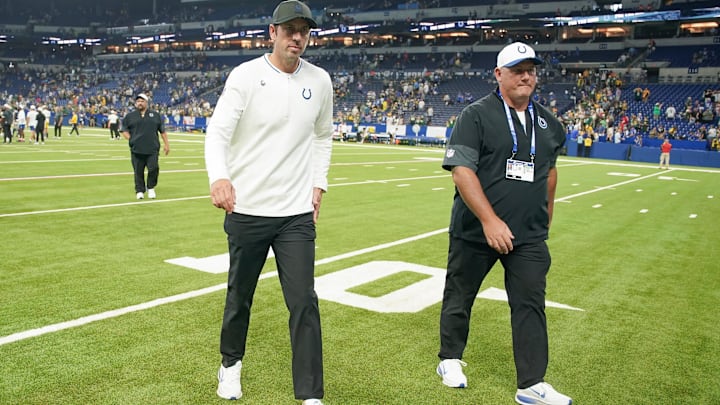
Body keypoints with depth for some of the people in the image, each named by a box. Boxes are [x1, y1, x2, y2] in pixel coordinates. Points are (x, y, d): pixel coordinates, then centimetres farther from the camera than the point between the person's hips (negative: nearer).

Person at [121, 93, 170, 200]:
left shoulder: (155, 115, 12)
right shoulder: (130, 116, 10)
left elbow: (162, 131, 13)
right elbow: (124, 130, 13)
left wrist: (166, 144, 9)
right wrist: (131, 139, -2)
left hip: (152, 149, 0)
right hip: (136, 150, 0)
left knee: (153, 169, -8)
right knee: (138, 171, 3)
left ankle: (151, 188, 14)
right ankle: (139, 191, 16)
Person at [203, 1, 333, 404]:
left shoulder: (320, 81, 4)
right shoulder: (246, 75, -8)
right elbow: (218, 132, -18)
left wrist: (319, 183, 9)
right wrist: (219, 177, -37)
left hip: (297, 213, 2)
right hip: (246, 209, -1)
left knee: (304, 302, -2)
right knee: (239, 295, 16)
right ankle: (231, 363, 42)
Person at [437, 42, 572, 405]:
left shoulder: (548, 123, 10)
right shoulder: (476, 115, -8)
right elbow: (461, 170, -17)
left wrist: (546, 215, 20)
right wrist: (490, 220, -24)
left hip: (529, 236, 4)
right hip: (475, 230, -4)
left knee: (531, 304, 2)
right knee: (460, 295, 12)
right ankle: (450, 359, 34)